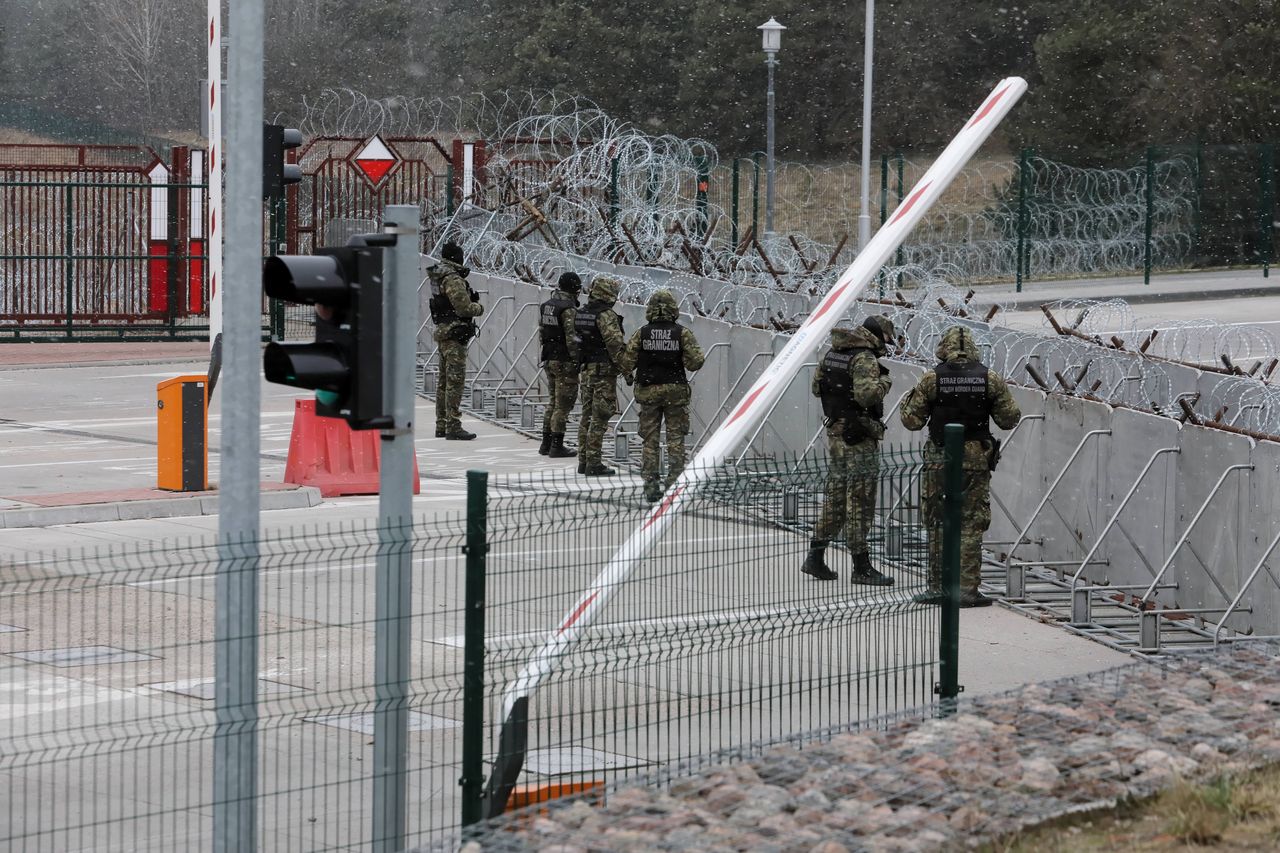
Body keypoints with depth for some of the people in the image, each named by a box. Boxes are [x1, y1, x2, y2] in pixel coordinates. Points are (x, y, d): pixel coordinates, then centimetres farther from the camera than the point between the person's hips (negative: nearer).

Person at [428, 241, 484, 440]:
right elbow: (464, 308, -19)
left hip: (442, 332, 10)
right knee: (455, 380, -9)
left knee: (445, 380, 15)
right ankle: (453, 427, -10)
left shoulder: (438, 277, 13)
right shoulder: (453, 279, -17)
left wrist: (471, 302, 10)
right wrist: (479, 308, 0)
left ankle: (441, 426, 20)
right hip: (455, 333, -10)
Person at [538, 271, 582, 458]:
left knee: (553, 402, 17)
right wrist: (577, 361, -15)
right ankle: (557, 446, -2)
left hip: (549, 359, 8)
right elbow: (572, 339, -21)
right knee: (563, 405, -3)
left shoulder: (546, 306, 8)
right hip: (565, 362, -8)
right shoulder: (568, 310, -18)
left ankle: (546, 443, 20)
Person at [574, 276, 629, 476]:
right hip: (604, 371, -8)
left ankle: (583, 461, 18)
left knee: (587, 416, 14)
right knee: (599, 418, -5)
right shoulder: (606, 315, -16)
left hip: (585, 370, 8)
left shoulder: (580, 313, 10)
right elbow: (616, 345, -19)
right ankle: (593, 463, -6)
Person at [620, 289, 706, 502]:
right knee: (676, 437, 7)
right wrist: (698, 356, 11)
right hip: (675, 389, -1)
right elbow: (695, 362, -10)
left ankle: (651, 483, 4)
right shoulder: (682, 333, -7)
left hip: (648, 391, 1)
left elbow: (627, 363, -4)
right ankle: (675, 480, 2)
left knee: (650, 439, 7)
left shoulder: (641, 334, -4)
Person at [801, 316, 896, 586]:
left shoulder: (833, 353, 10)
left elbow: (816, 387, 19)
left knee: (835, 498, 17)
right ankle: (862, 568, 0)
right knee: (860, 501, -3)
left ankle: (815, 557, 20)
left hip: (835, 432, 8)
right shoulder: (865, 359, -16)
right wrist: (883, 382, -12)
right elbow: (866, 394, -29)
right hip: (859, 436, -8)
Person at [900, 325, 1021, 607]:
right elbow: (1009, 420, 4)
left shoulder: (931, 379, -5)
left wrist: (909, 399, 19)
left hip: (939, 460, 0)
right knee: (971, 526, 4)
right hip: (977, 460, 0)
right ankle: (967, 589, 1)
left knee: (937, 523, 10)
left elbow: (912, 421, 0)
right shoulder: (990, 379, -2)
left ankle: (937, 586, 10)